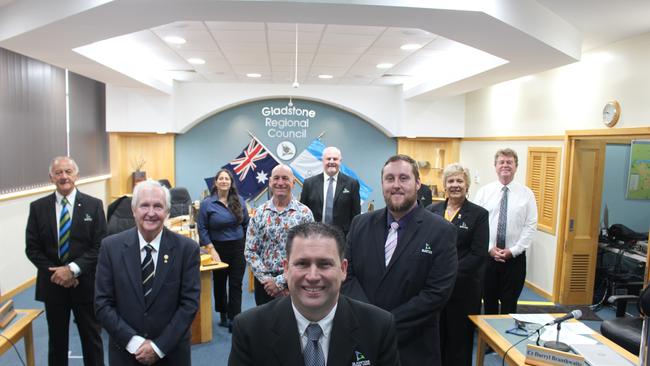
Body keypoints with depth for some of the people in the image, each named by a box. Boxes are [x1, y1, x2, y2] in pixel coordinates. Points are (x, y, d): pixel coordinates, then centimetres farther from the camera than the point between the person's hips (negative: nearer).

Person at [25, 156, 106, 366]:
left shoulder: (94, 205, -5)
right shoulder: (38, 207, 1)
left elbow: (100, 246, -9)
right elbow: (32, 248, 1)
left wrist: (73, 269, -19)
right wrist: (55, 272, -11)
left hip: (85, 284, -2)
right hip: (52, 283, 2)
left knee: (92, 338, 11)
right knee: (57, 339, 17)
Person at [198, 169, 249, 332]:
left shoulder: (239, 201, 1)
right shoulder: (207, 203, -7)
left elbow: (246, 223, 9)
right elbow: (202, 228, -6)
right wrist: (211, 250, -12)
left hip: (238, 247, 1)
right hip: (219, 248, -1)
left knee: (236, 284, 0)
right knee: (219, 283, 14)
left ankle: (234, 319, 5)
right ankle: (223, 315, 32)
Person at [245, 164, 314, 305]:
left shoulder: (304, 213, -6)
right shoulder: (259, 213, 1)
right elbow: (250, 251, 0)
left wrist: (281, 281, -13)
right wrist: (266, 279, -11)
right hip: (265, 283, 2)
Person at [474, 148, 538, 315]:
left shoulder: (527, 193, 0)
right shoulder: (484, 192, 0)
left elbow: (530, 226, -4)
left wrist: (513, 250, -11)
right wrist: (489, 248, -11)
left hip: (515, 257, -1)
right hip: (487, 255, 1)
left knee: (509, 303, 9)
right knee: (489, 301, 13)